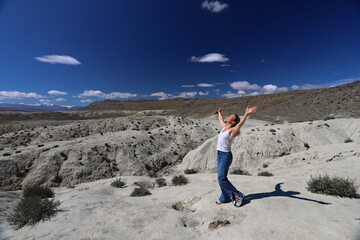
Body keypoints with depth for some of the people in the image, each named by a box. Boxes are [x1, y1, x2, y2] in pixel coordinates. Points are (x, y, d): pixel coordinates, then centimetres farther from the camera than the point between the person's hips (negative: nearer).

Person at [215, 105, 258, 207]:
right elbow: (221, 120, 30)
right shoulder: (224, 127, 9)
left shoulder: (232, 130, -13)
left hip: (226, 155, -8)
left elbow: (240, 123, -34)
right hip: (220, 155, 8)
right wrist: (219, 112, 47)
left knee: (222, 178, -6)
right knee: (221, 178, 13)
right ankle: (225, 198, 27)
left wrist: (246, 114, -50)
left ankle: (238, 195, 11)